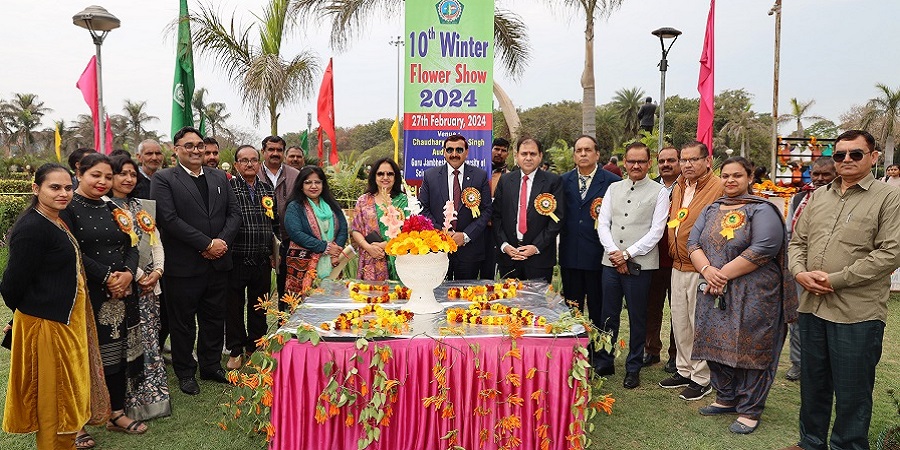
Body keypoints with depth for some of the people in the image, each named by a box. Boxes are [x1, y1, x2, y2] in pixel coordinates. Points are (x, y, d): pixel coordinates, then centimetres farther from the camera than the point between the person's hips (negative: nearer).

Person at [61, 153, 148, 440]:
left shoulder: (112, 208, 13)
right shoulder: (69, 208, -5)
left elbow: (130, 245, 9)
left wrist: (128, 273, -8)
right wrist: (107, 277, -15)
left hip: (122, 293, 6)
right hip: (87, 295, -5)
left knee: (119, 350, 10)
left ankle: (117, 413, 23)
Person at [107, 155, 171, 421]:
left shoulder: (143, 206, 15)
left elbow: (156, 241, 13)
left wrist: (157, 270, -2)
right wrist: (138, 275, -12)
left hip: (150, 282, 6)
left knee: (150, 340, 10)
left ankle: (153, 396, 19)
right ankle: (133, 401, 10)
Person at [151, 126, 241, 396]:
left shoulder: (219, 178, 11)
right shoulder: (163, 180, -5)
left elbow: (234, 212, 7)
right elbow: (169, 219, -15)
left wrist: (222, 241, -10)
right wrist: (206, 244, -17)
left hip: (218, 262, 5)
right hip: (183, 265, -5)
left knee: (214, 318, 15)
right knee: (183, 321, 8)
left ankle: (211, 366, 31)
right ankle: (185, 372, 23)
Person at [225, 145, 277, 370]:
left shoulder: (267, 190, 12)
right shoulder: (228, 187, -5)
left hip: (263, 261, 5)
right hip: (236, 259, -4)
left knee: (259, 307, 13)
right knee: (234, 307, 6)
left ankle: (254, 348, 27)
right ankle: (236, 351, 19)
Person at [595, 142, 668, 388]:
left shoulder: (659, 192, -1)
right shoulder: (614, 188, 11)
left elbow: (656, 231, -7)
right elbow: (603, 223, 6)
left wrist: (627, 253, -12)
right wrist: (613, 252, -7)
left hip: (640, 264, -3)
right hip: (611, 262, 3)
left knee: (637, 318, 6)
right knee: (608, 315, 10)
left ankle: (633, 369, 20)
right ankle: (604, 363, 23)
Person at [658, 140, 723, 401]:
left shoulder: (718, 188, -12)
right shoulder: (678, 188, 12)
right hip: (678, 266, 8)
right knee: (679, 322, 15)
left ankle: (701, 379, 15)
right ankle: (684, 370, 30)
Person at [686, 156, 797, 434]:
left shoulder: (761, 210, -6)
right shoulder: (711, 210, 13)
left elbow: (763, 249, -18)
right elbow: (693, 243, 7)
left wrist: (724, 273, -17)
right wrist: (707, 270, -13)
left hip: (752, 296, -6)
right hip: (714, 292, 6)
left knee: (749, 349, -1)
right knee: (718, 346, 12)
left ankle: (750, 411, 12)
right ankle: (726, 399, 28)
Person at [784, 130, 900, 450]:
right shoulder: (818, 197, 12)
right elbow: (797, 241, 14)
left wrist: (836, 280, -16)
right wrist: (800, 272, -6)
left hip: (858, 314, -5)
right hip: (812, 307, 6)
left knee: (852, 392, 7)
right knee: (812, 383, 18)